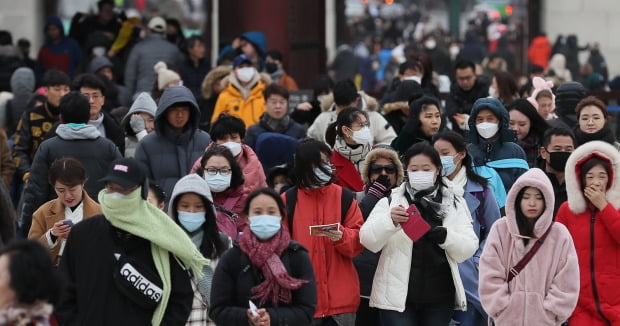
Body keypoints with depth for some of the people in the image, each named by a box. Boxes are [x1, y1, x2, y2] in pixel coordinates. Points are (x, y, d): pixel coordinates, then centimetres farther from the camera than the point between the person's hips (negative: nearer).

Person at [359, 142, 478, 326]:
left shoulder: (454, 204, 10)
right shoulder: (390, 202, 4)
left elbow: (468, 248, 0)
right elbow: (369, 241, -10)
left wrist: (445, 236, -20)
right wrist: (390, 221, -29)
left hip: (439, 295, 2)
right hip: (397, 295, -2)